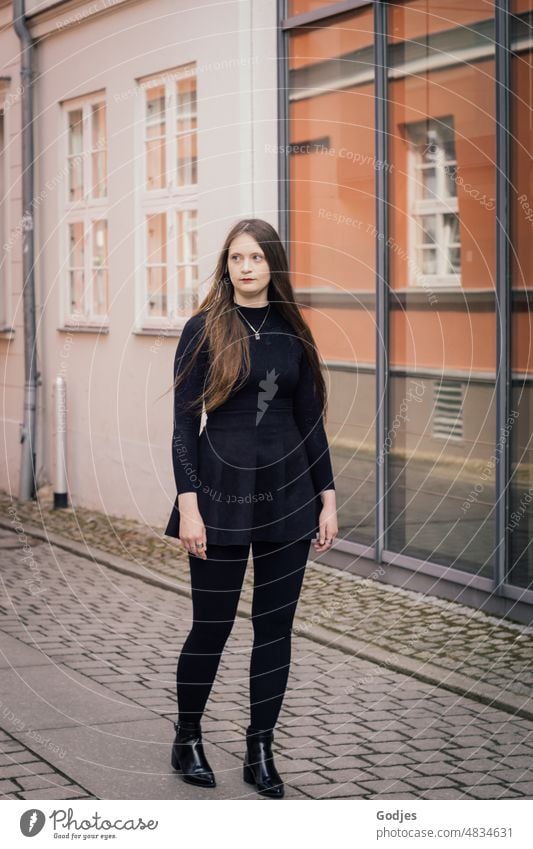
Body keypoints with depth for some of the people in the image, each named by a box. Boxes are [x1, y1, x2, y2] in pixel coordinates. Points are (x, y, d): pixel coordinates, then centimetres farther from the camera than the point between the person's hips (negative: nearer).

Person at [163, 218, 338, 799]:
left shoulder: (293, 333, 7)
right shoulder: (204, 330, -4)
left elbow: (310, 420, 10)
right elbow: (184, 423, -6)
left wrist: (327, 498, 6)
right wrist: (188, 504, -13)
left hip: (286, 492, 4)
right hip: (222, 493, -3)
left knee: (275, 627, 6)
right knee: (211, 625, 4)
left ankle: (260, 752, 17)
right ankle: (187, 740, 25)